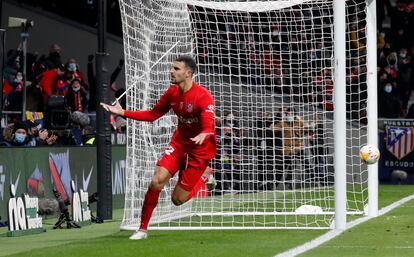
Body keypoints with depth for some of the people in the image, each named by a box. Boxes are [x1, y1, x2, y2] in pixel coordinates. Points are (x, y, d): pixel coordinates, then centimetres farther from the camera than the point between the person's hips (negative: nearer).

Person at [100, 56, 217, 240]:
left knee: (178, 199, -4)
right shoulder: (172, 93, -2)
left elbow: (209, 127, -32)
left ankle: (204, 177, 27)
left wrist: (203, 135, -57)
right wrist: (123, 112, 1)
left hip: (200, 149, -5)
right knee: (157, 180, -15)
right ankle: (142, 229, -2)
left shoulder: (203, 97, -23)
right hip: (179, 142, 5)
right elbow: (153, 115, 9)